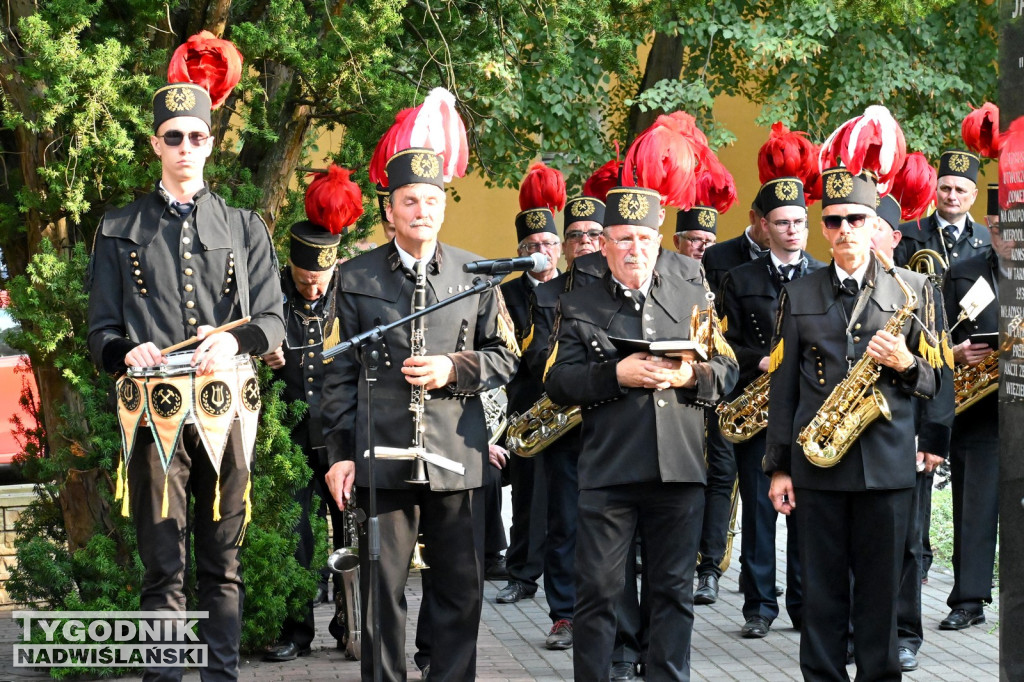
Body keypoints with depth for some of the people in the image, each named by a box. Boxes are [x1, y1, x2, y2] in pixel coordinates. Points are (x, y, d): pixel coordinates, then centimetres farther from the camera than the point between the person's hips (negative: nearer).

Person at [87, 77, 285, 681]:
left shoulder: (245, 228, 13)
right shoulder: (120, 230, 12)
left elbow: (274, 322, 7)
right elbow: (102, 330, 10)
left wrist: (237, 341, -15)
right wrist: (126, 352, -13)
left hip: (226, 411, 1)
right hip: (156, 415, -1)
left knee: (223, 564, 5)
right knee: (164, 569, -1)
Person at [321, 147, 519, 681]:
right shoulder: (356, 277, 6)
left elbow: (504, 356, 11)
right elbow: (340, 373, 6)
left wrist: (455, 368, -9)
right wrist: (340, 452, 0)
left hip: (457, 453, 1)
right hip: (382, 453, -1)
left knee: (461, 587, 5)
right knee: (383, 589, 2)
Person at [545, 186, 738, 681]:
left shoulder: (692, 294, 12)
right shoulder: (578, 306, 7)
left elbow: (727, 369, 11)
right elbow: (557, 382, -2)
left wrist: (691, 375, -10)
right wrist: (616, 375, -17)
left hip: (680, 469, 2)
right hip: (607, 470, -2)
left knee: (674, 588, 7)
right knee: (598, 589, 0)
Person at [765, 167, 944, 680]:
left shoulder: (913, 289, 6)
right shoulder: (798, 295, 9)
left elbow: (935, 381, 8)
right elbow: (783, 386, 9)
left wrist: (905, 363, -14)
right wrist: (778, 466, 5)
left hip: (888, 462, -1)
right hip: (817, 463, 1)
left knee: (880, 587, 3)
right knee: (822, 589, 4)